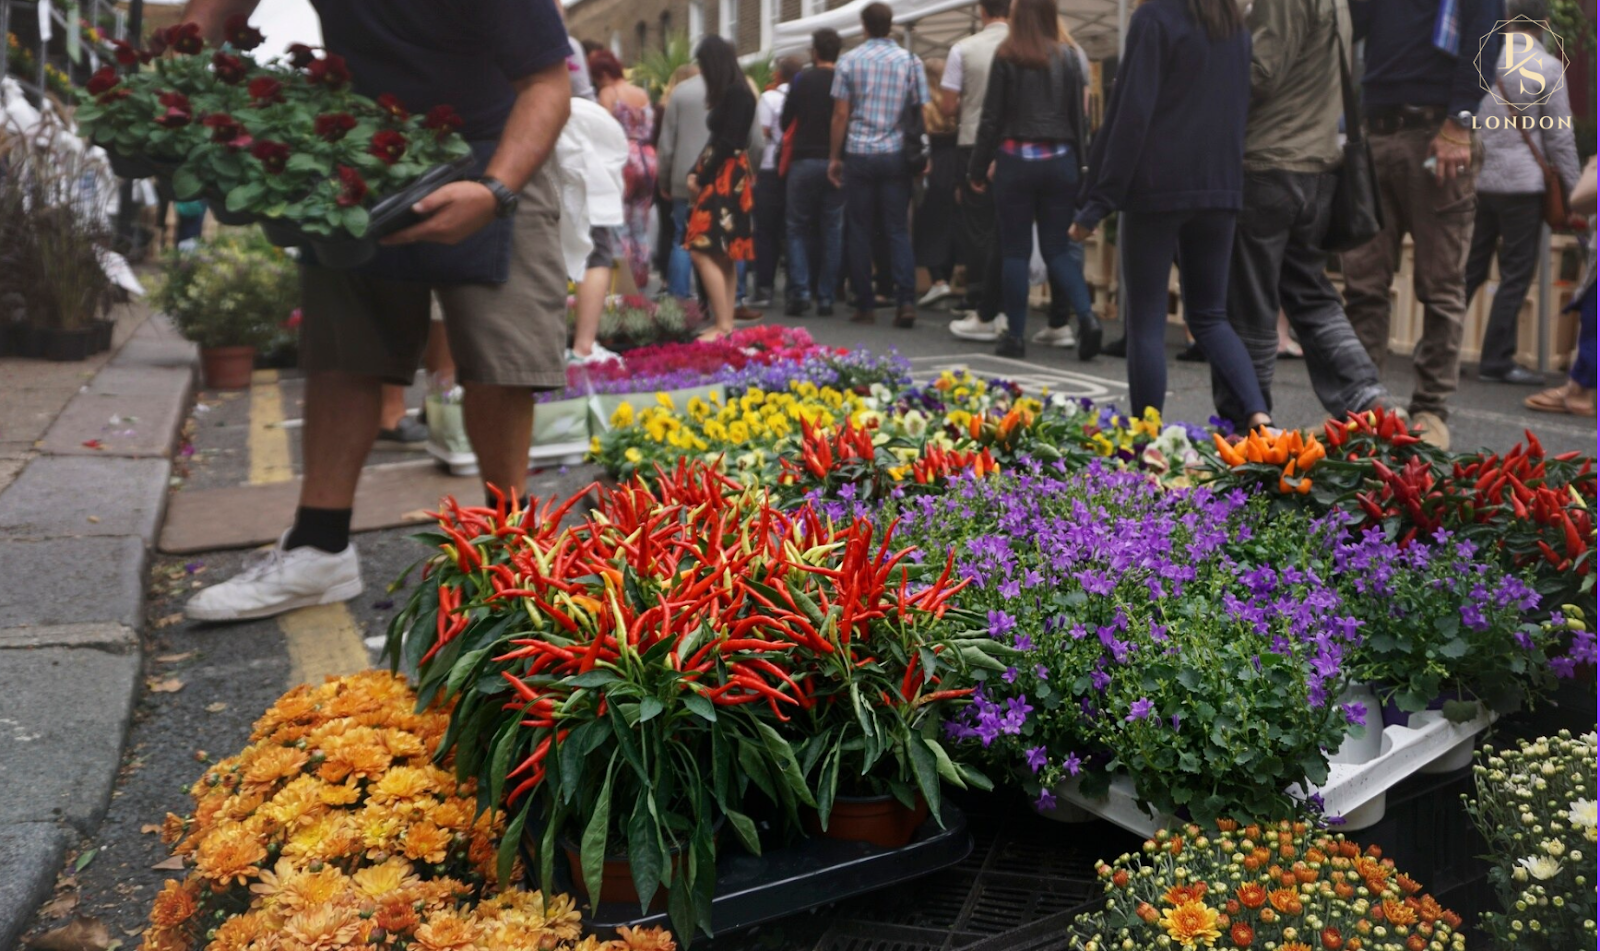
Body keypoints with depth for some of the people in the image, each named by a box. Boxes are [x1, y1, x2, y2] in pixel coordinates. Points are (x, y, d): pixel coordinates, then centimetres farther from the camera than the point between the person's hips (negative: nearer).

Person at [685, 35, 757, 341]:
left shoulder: (736, 93, -12)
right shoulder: (728, 93, 16)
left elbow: (728, 143, -17)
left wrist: (703, 178, -11)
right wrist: (696, 172, 4)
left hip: (726, 179, -10)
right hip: (718, 178, 10)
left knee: (703, 251, -15)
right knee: (721, 256, 8)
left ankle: (723, 325, -16)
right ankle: (726, 322, 10)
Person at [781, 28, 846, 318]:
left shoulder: (802, 80, -3)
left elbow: (784, 123, 2)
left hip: (804, 161, -1)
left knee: (799, 228, 9)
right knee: (832, 231, 7)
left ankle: (800, 291, -4)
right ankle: (826, 297, 6)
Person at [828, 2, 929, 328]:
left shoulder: (849, 61, 1)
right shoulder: (910, 61, 3)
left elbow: (841, 114, -1)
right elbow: (921, 112, 0)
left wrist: (834, 157, 6)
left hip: (858, 155, -1)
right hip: (896, 155, 1)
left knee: (861, 232, 5)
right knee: (898, 230, 4)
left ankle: (864, 307, 6)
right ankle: (906, 301, -9)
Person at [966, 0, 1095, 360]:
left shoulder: (1007, 57, -4)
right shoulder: (1067, 58, 4)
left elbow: (991, 118, -4)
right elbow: (1078, 117, 6)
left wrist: (978, 168, 4)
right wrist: (1080, 167, 13)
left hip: (1016, 159, -3)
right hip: (1060, 160, 3)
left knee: (1015, 250, 4)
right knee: (1057, 248, 10)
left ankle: (1015, 334, 7)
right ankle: (1087, 316, -8)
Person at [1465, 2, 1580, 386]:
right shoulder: (1548, 68, -7)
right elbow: (1560, 138, -5)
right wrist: (1573, 191, 2)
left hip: (1478, 178, 4)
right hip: (1522, 184, -4)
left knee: (1470, 269, 11)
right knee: (1516, 276, 2)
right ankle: (1497, 361, 2)